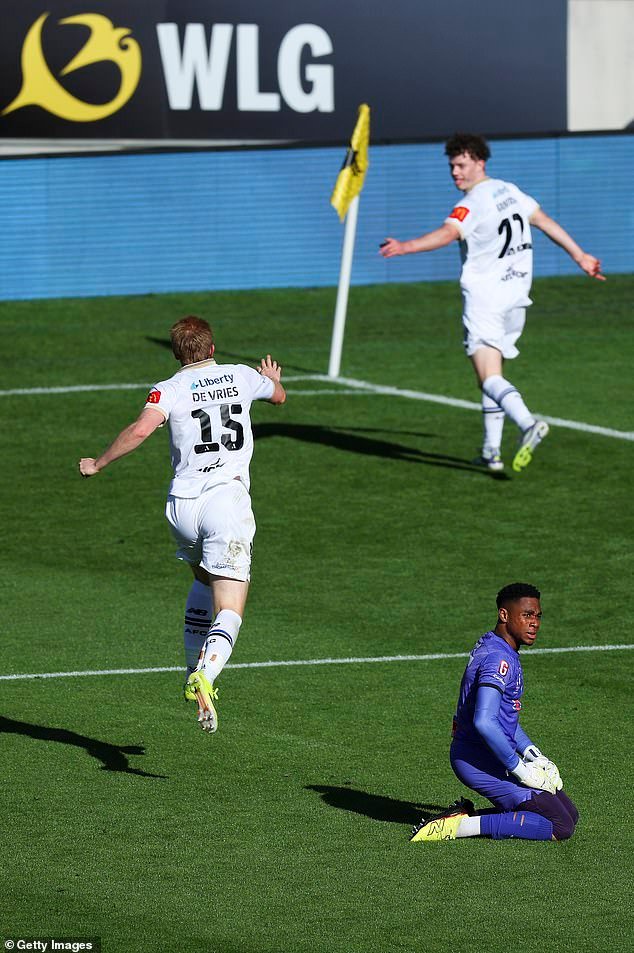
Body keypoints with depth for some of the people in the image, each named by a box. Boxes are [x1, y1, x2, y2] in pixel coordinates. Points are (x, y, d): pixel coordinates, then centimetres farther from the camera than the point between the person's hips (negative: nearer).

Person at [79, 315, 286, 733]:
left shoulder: (170, 390, 1)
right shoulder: (242, 377, 9)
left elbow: (141, 429, -18)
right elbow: (279, 396, 32)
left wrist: (99, 463, -5)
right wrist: (274, 378, 56)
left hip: (182, 505, 2)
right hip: (228, 499, -2)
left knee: (204, 581, 31)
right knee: (229, 613, -8)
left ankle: (194, 673, 29)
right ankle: (205, 676, -36)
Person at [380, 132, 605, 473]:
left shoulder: (473, 203, -13)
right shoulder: (509, 191, 12)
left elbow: (447, 233, -31)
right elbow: (546, 222, 21)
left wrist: (405, 247, -43)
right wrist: (580, 256, 30)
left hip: (484, 297, -8)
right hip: (516, 297, 8)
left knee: (489, 378, -17)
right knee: (493, 373, 17)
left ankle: (528, 423, -40)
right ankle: (491, 452, 18)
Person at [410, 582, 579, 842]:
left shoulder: (490, 647, 13)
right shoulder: (500, 659, -20)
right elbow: (484, 722, -33)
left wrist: (532, 754, 14)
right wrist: (520, 769, -24)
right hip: (481, 760, -10)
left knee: (569, 814, 14)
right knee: (561, 826, -12)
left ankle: (466, 816, 8)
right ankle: (461, 826, -14)